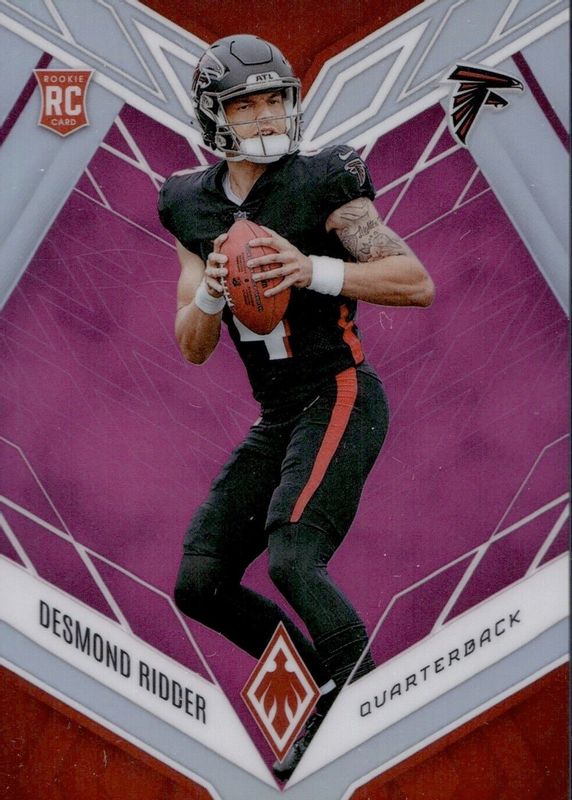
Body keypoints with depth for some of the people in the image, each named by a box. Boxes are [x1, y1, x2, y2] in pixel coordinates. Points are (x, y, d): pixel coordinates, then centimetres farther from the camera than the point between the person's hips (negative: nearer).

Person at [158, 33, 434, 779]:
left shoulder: (322, 185, -8)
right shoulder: (195, 209, 9)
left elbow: (418, 283, -14)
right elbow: (193, 349, 8)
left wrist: (313, 270, -25)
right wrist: (209, 292, -14)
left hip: (341, 399, -7)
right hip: (277, 418, 7)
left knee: (292, 561, -24)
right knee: (200, 586, 2)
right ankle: (326, 685, 18)